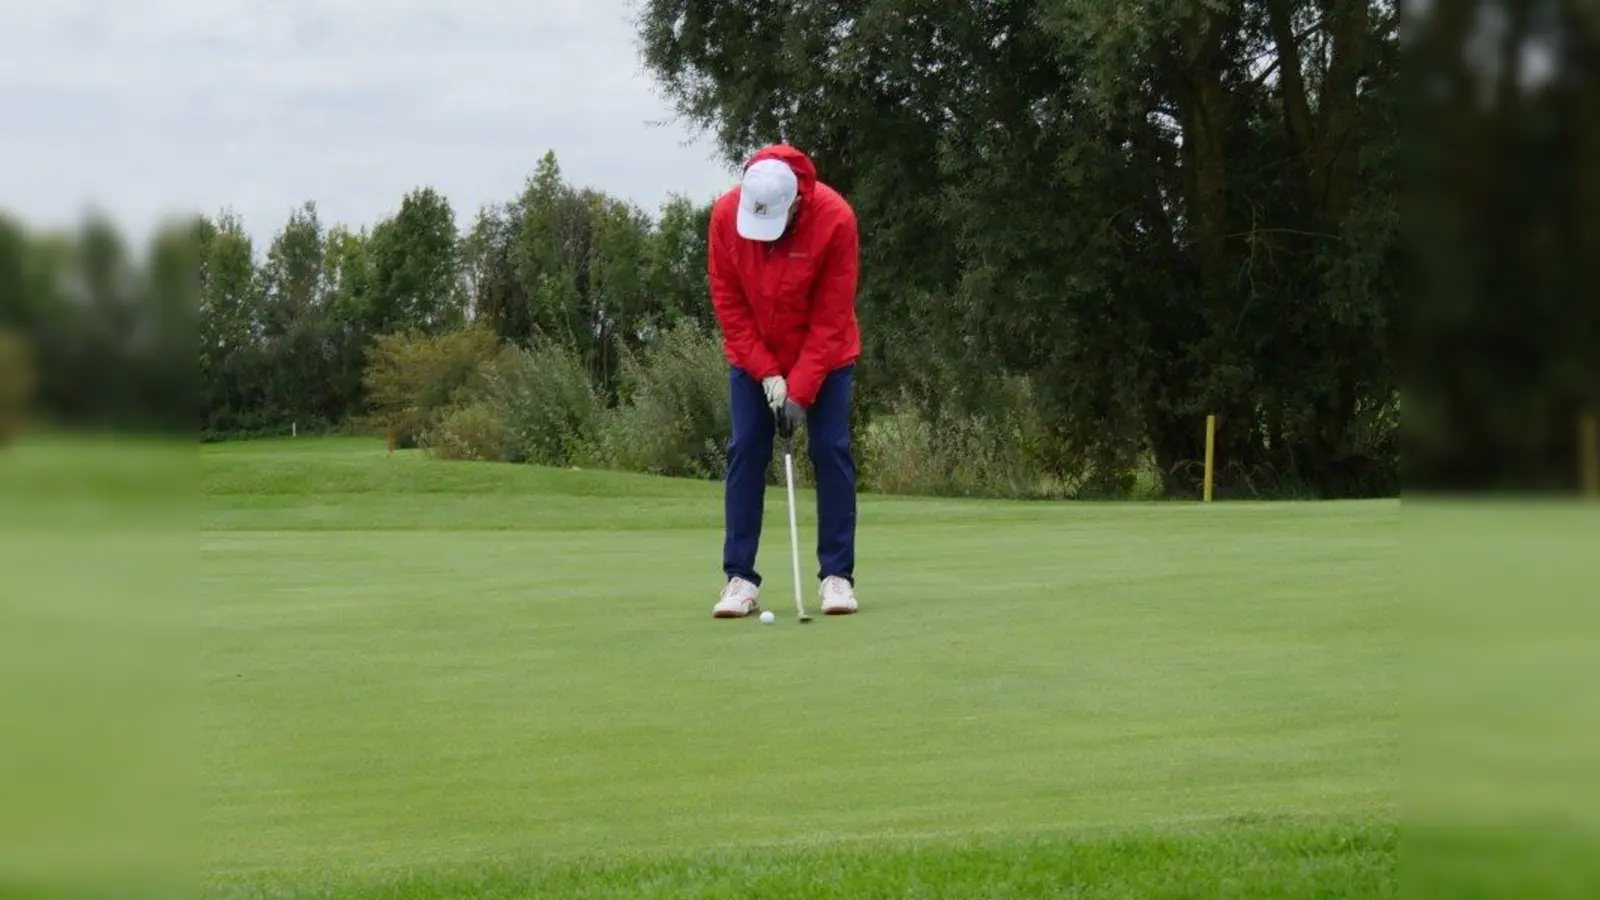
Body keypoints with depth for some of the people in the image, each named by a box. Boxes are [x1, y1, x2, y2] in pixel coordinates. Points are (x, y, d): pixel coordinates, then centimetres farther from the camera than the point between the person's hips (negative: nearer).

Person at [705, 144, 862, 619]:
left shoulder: (835, 219, -27)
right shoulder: (725, 215, -20)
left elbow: (831, 317, -21)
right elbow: (728, 303, -11)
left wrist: (800, 391, -23)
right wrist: (767, 373, -16)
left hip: (824, 353, -2)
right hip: (753, 354, 2)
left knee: (831, 451, -6)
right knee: (745, 453, -4)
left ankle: (838, 575, -1)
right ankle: (740, 578, -2)